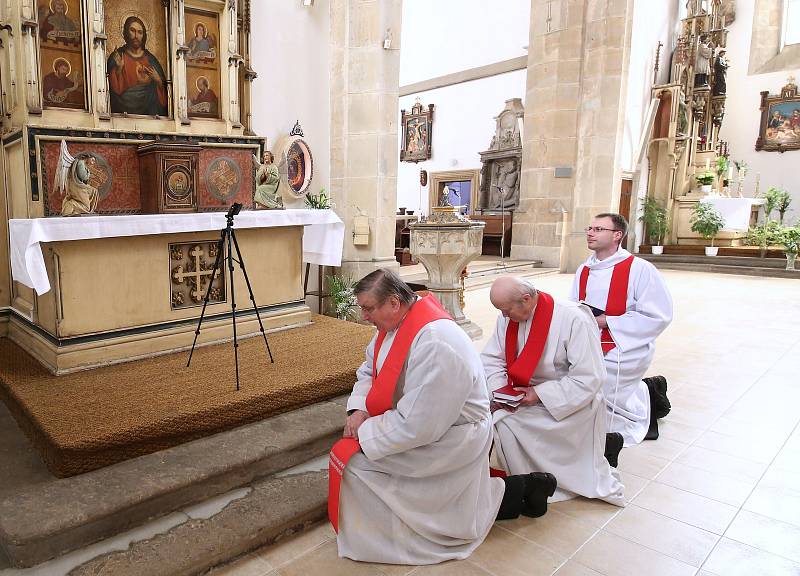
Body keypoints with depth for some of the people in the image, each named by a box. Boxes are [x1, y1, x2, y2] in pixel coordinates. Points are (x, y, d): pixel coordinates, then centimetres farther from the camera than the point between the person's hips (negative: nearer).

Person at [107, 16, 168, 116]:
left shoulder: (150, 58, 13)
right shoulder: (117, 56, 5)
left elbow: (163, 88, 13)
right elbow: (115, 88, -4)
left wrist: (158, 80, -6)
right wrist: (119, 69, -17)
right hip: (126, 107, -2)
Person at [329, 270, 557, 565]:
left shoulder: (434, 344, -32)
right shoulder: (395, 323, -3)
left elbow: (416, 426, -31)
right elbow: (369, 370, 9)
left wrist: (364, 432, -19)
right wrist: (358, 410, -8)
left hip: (449, 439, -9)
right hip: (424, 423, 9)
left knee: (350, 459, -11)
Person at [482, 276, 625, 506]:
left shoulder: (574, 319, -24)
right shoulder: (507, 317, -6)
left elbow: (589, 379, -22)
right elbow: (492, 359, -1)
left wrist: (541, 394, -25)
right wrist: (498, 391, -19)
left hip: (571, 402, -7)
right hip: (527, 393, 8)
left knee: (505, 424, -24)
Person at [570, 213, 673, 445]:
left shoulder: (640, 269, -12)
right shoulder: (584, 270, 7)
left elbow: (659, 316, -15)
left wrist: (607, 321, -16)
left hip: (623, 353, -7)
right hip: (589, 350, 8)